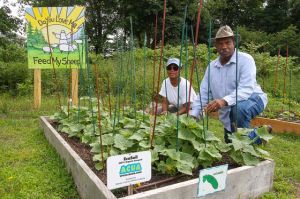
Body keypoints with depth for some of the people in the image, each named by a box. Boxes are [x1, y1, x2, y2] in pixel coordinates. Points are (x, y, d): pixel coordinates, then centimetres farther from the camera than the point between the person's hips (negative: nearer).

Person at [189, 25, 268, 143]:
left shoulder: (245, 59, -17)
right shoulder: (211, 66, 1)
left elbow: (246, 90, -31)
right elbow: (204, 93, 2)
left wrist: (224, 101, -48)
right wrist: (193, 115, -9)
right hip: (228, 115, 6)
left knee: (239, 108, -39)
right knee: (229, 143, 14)